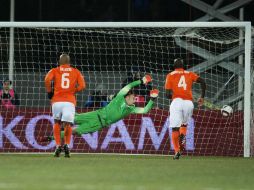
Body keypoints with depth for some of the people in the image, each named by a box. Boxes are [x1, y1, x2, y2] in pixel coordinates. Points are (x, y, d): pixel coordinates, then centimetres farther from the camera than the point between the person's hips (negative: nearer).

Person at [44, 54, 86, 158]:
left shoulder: (54, 70, 12)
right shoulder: (76, 72, 15)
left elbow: (47, 80, -7)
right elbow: (82, 85, 3)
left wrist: (49, 92, 6)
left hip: (57, 100, 0)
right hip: (70, 101, 0)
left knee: (57, 123, 17)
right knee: (67, 124, 0)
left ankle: (58, 145, 6)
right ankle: (66, 145, -20)